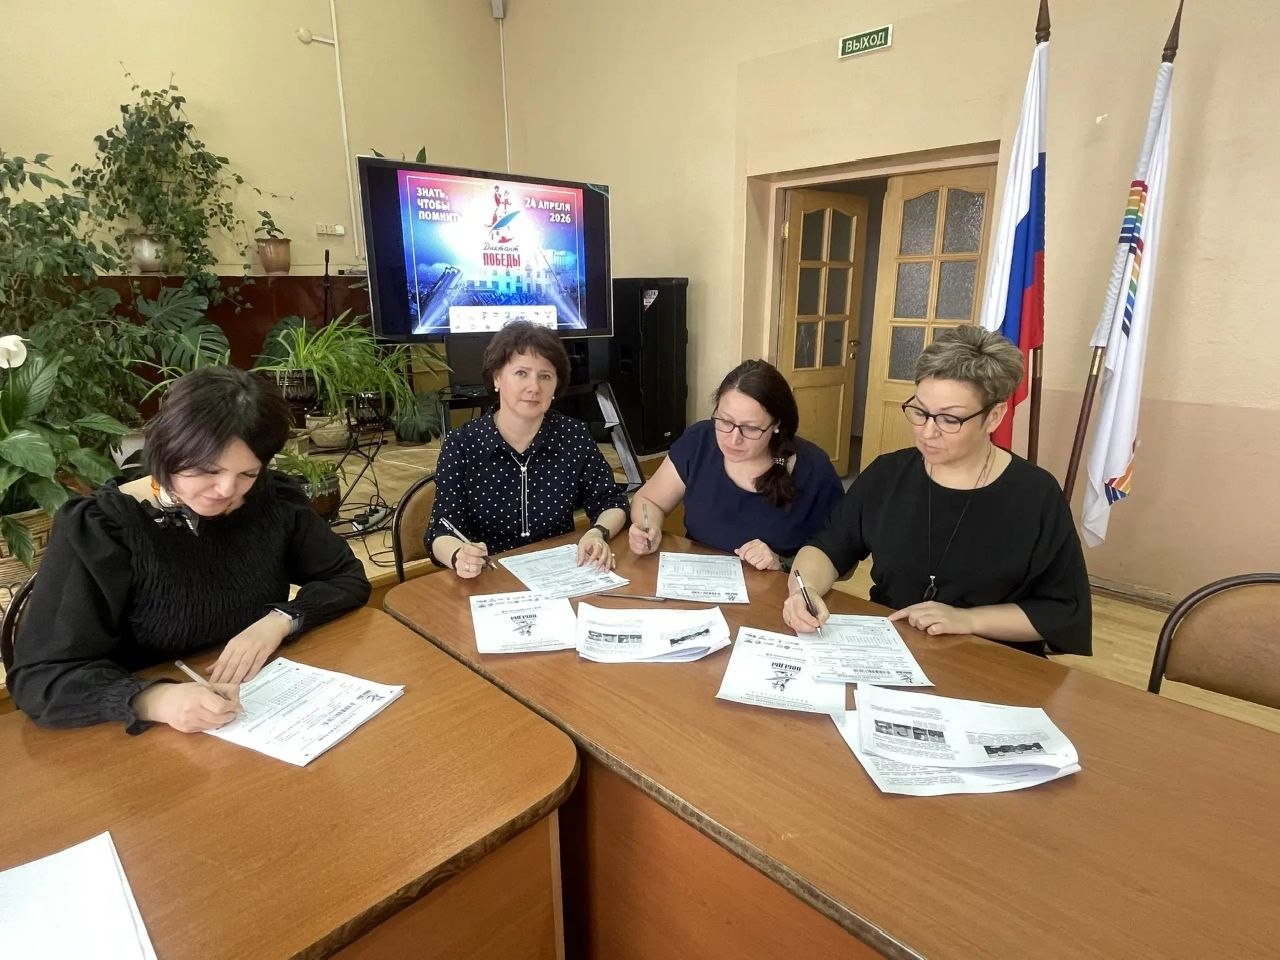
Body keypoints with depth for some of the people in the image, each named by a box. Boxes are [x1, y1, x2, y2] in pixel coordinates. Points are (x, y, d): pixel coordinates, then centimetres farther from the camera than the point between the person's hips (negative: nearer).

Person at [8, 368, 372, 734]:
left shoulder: (274, 499, -4)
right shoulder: (100, 528, -12)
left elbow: (348, 578, 2)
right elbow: (39, 677, -15)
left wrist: (280, 620, -15)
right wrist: (153, 700, -32)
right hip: (150, 742, -2)